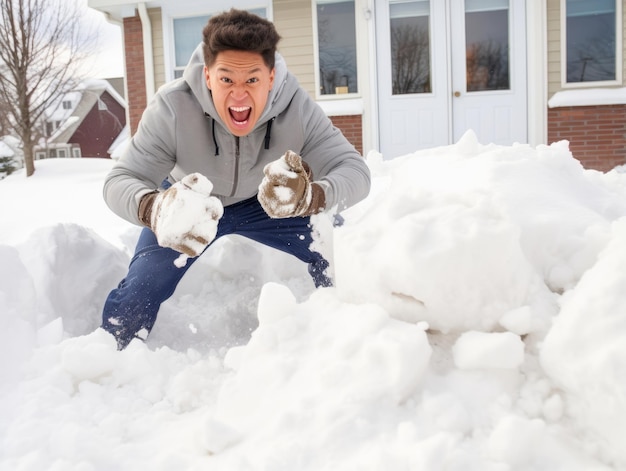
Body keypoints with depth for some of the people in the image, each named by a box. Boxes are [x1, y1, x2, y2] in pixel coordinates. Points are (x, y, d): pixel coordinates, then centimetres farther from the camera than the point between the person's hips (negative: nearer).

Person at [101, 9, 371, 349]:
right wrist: (155, 209, -59)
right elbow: (120, 181, -33)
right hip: (189, 203, -1)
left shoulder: (298, 108, -31)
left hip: (265, 202, 1)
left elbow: (354, 170, -35)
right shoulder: (171, 107, -34)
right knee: (135, 299, -12)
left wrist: (312, 196, -59)